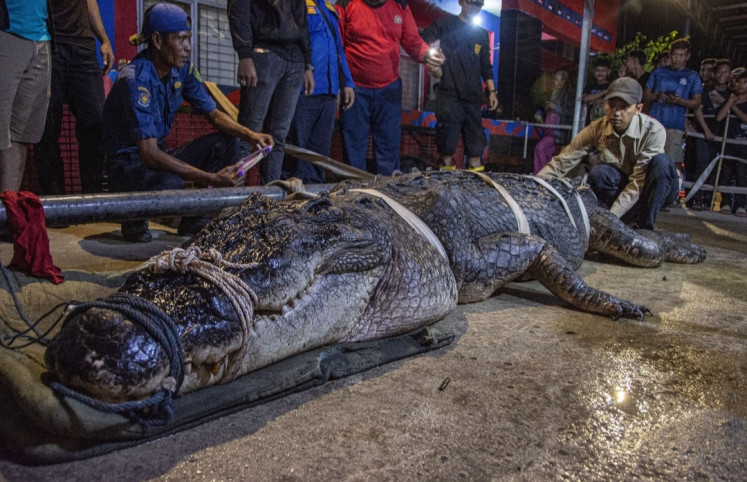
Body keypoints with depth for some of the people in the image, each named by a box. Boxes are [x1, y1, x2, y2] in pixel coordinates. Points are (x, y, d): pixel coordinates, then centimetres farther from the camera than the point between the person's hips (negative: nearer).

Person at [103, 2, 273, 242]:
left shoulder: (183, 69, -3)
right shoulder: (134, 80, -25)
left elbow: (214, 114, 6)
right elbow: (149, 153, -32)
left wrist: (250, 135, -15)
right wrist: (213, 179, -39)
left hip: (158, 155, 8)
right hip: (128, 163, -8)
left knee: (226, 143, -6)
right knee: (170, 184, -39)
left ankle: (194, 221, -2)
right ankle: (134, 218, -4)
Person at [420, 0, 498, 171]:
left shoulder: (482, 34, 20)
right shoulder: (446, 23, 6)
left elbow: (486, 66, 21)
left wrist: (492, 91, 13)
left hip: (473, 97, 4)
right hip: (449, 94, -4)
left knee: (475, 148, 1)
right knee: (447, 147, -8)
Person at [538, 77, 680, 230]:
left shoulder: (654, 131, -24)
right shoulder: (597, 129, -14)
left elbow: (639, 182, -30)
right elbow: (562, 161, -18)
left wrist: (611, 216, -39)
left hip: (658, 189, -2)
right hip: (622, 186, 2)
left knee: (661, 162, -32)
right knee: (598, 173, -27)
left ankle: (644, 226, -23)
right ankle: (633, 222, -16)